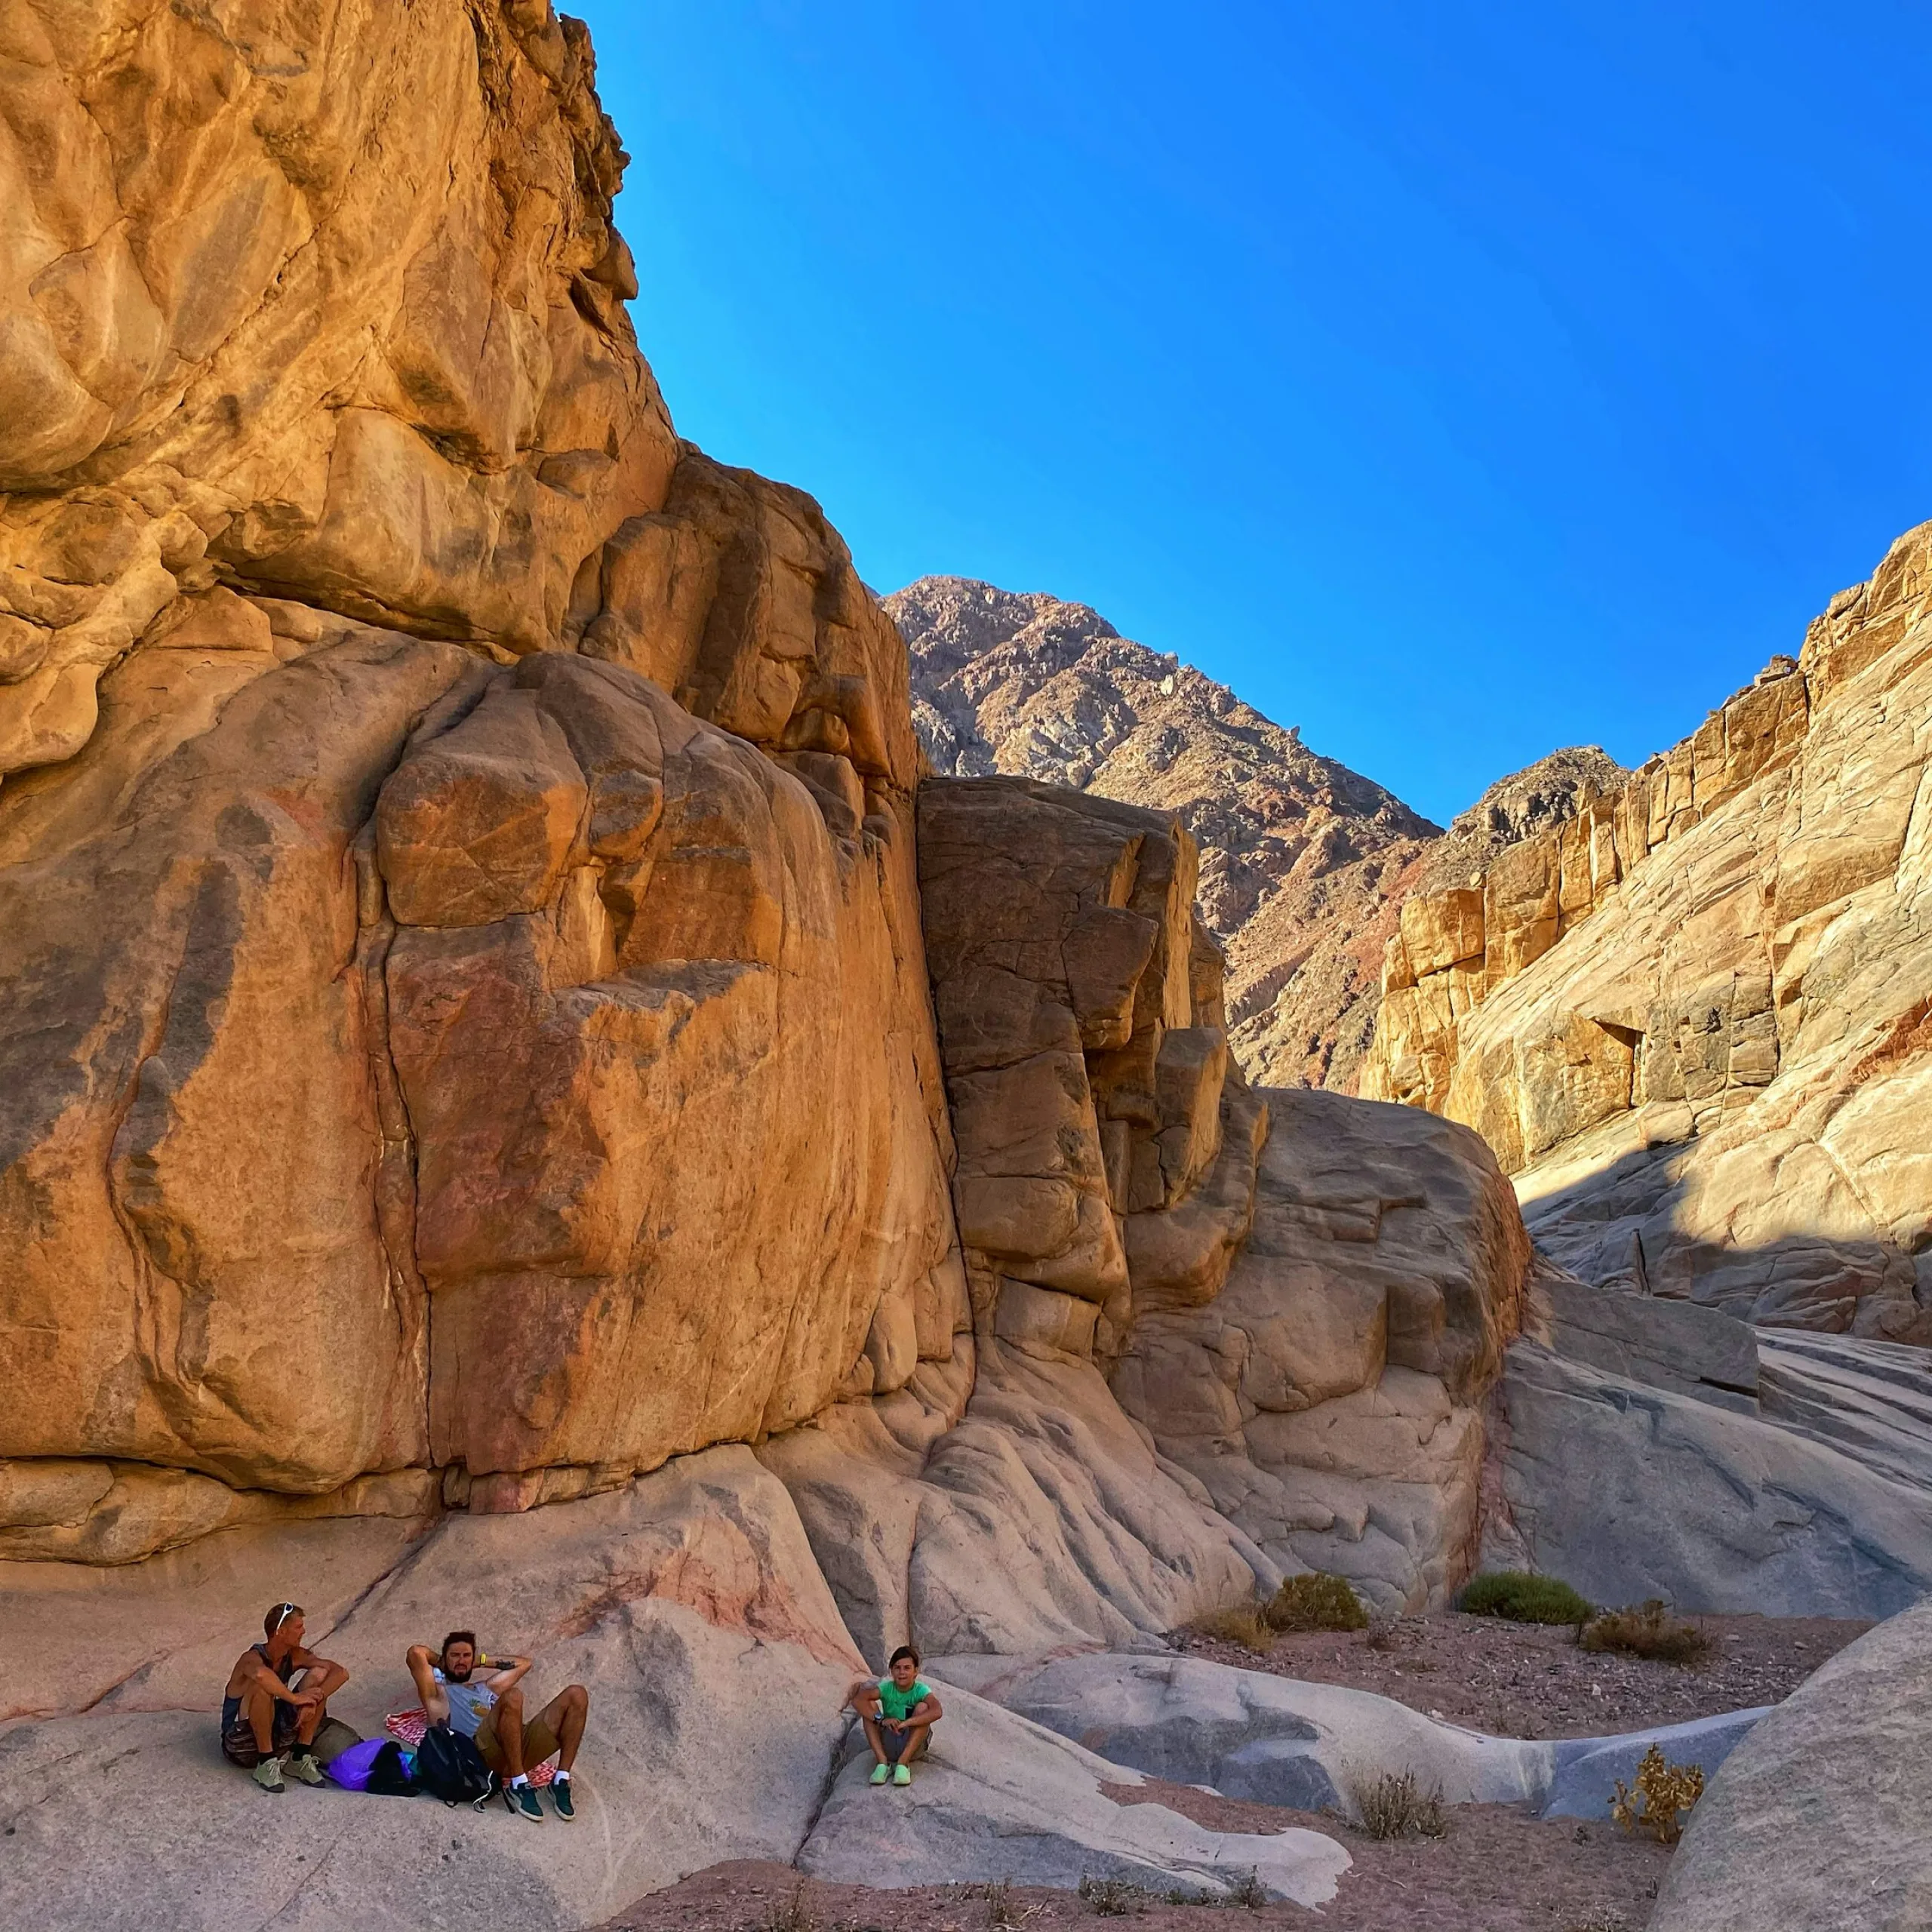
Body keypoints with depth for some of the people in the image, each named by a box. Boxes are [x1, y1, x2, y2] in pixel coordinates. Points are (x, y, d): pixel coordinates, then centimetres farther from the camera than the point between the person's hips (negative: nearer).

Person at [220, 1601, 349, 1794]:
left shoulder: (294, 1656, -2)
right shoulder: (252, 1658, -21)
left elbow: (341, 1673, -10)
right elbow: (260, 1674, -48)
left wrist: (314, 1700, -26)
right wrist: (294, 1698, -37)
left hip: (276, 1738, 6)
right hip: (242, 1745, -6)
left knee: (318, 1674, -9)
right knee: (262, 1686, -33)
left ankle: (301, 1758, -8)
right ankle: (266, 1764, -22)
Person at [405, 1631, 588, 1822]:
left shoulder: (486, 1688, 39)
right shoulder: (439, 1691, 21)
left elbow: (524, 1663, 45)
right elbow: (416, 1652, 7)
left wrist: (481, 1660, 41)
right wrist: (439, 1661, 28)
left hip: (521, 1746, 6)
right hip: (483, 1753, -6)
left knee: (576, 1694, -13)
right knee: (512, 1696, -37)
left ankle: (561, 1782, -17)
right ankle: (519, 1786, -29)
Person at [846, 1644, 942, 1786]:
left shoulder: (921, 1690, -14)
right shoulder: (886, 1688, -9)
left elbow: (937, 1711, -36)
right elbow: (857, 1700, -25)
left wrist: (905, 1723, -42)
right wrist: (881, 1719, -39)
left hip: (912, 1745, -2)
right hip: (887, 1745, 2)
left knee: (922, 1707, -25)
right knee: (868, 1706, -18)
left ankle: (903, 1763, -24)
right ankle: (883, 1761, -22)